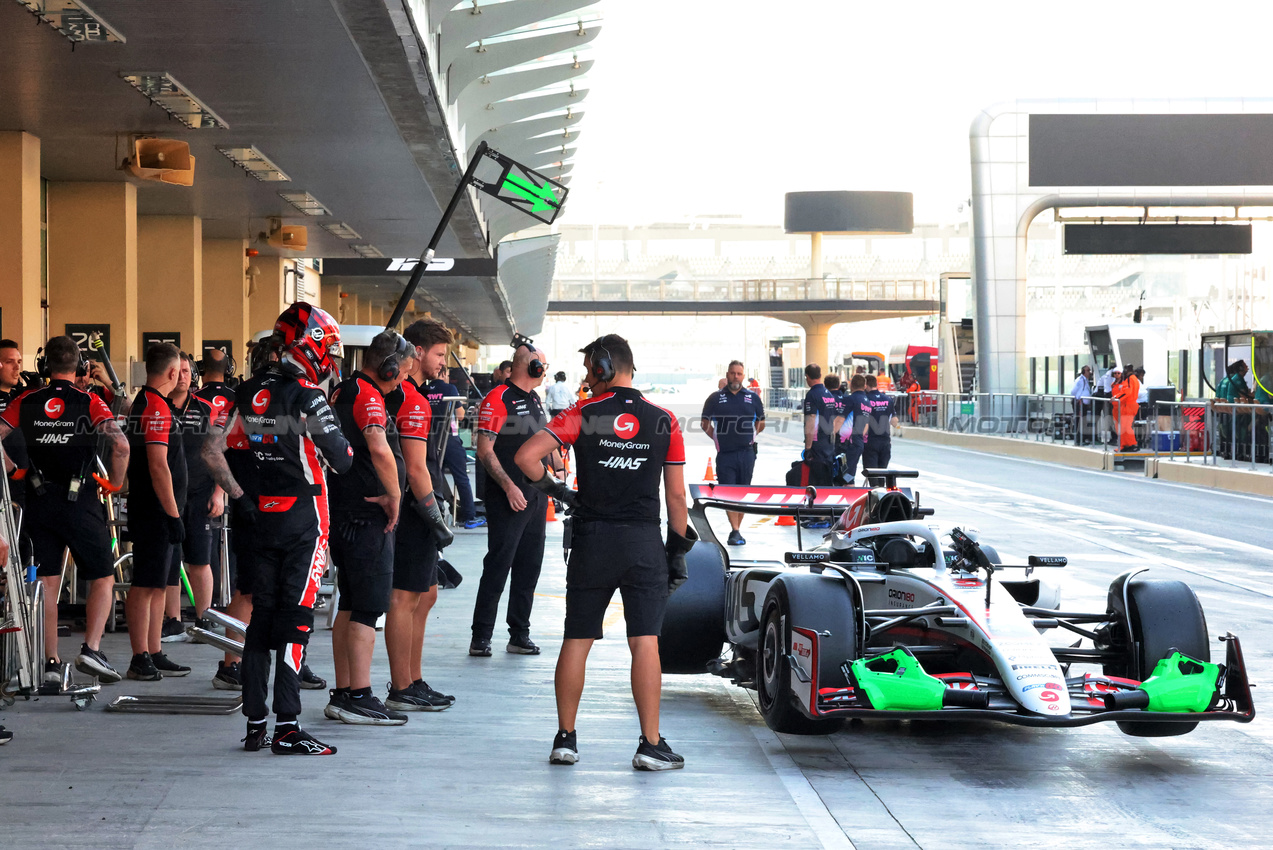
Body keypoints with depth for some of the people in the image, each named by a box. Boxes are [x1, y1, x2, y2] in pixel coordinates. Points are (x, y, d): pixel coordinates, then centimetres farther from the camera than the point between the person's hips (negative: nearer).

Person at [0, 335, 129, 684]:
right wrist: (115, 484, -3)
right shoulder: (90, 403, -6)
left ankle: (50, 660, 10)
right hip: (80, 502, -3)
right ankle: (91, 650, -8)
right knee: (103, 578, 7)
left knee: (47, 581, 9)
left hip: (39, 501, 3)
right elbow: (121, 446, -18)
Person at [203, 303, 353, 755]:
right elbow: (343, 460, -12)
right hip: (305, 519, -6)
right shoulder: (306, 397, -14)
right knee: (294, 620, -5)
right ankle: (286, 728, -7)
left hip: (264, 516, 6)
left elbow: (211, 450, 9)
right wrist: (344, 442, 8)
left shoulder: (248, 392, 7)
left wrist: (239, 496, 12)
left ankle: (254, 723, 15)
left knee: (262, 616, 11)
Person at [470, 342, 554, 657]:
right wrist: (509, 487, -20)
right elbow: (485, 449, -15)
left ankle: (520, 635, 15)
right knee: (498, 566, -7)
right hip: (508, 500, -8)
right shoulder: (498, 399, -11)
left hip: (536, 497, 8)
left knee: (529, 567, 9)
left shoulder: (535, 400, 16)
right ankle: (481, 637, -1)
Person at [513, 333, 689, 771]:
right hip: (644, 542, 0)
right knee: (645, 642, -1)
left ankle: (565, 739, 14)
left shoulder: (584, 415, -3)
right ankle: (651, 744, -4)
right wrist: (678, 550, 12)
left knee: (576, 641, 9)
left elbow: (527, 456, -13)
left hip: (592, 539, 0)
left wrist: (553, 488, 4)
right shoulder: (664, 421, 2)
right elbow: (676, 495, 3)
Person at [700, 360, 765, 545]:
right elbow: (705, 423, 11)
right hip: (725, 454, -1)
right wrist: (717, 439, 1)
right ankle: (735, 531, -10)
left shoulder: (753, 398, 7)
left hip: (746, 453, 1)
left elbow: (761, 422, 19)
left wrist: (750, 436, 6)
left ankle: (737, 529, 15)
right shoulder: (715, 399, 3)